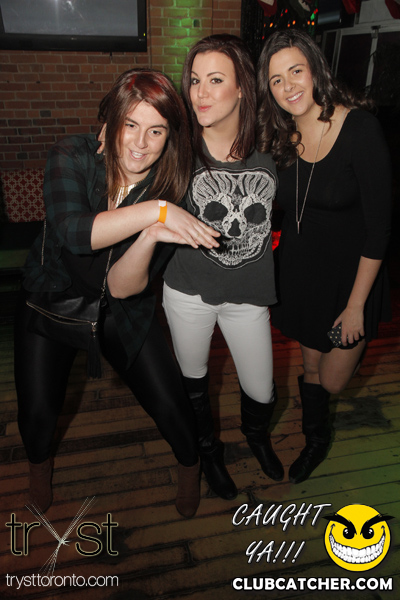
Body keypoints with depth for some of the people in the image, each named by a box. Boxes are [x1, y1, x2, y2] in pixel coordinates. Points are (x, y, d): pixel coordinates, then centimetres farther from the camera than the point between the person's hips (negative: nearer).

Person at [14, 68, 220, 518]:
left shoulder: (168, 188, -16)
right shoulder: (73, 156, -18)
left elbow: (124, 287, -21)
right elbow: (71, 231, -37)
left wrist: (151, 237, -40)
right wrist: (154, 212, -42)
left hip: (122, 312, 1)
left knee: (170, 404, -2)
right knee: (37, 412, -1)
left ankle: (189, 464, 34)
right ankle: (39, 463, 39)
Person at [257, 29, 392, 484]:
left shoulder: (360, 128, -19)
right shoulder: (278, 136, -4)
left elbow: (379, 226, -18)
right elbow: (276, 208, 5)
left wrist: (356, 305, -16)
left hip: (351, 272, -4)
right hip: (299, 271, 4)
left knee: (333, 380, 7)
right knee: (311, 367, 18)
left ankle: (356, 342, 42)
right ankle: (316, 441, 44)